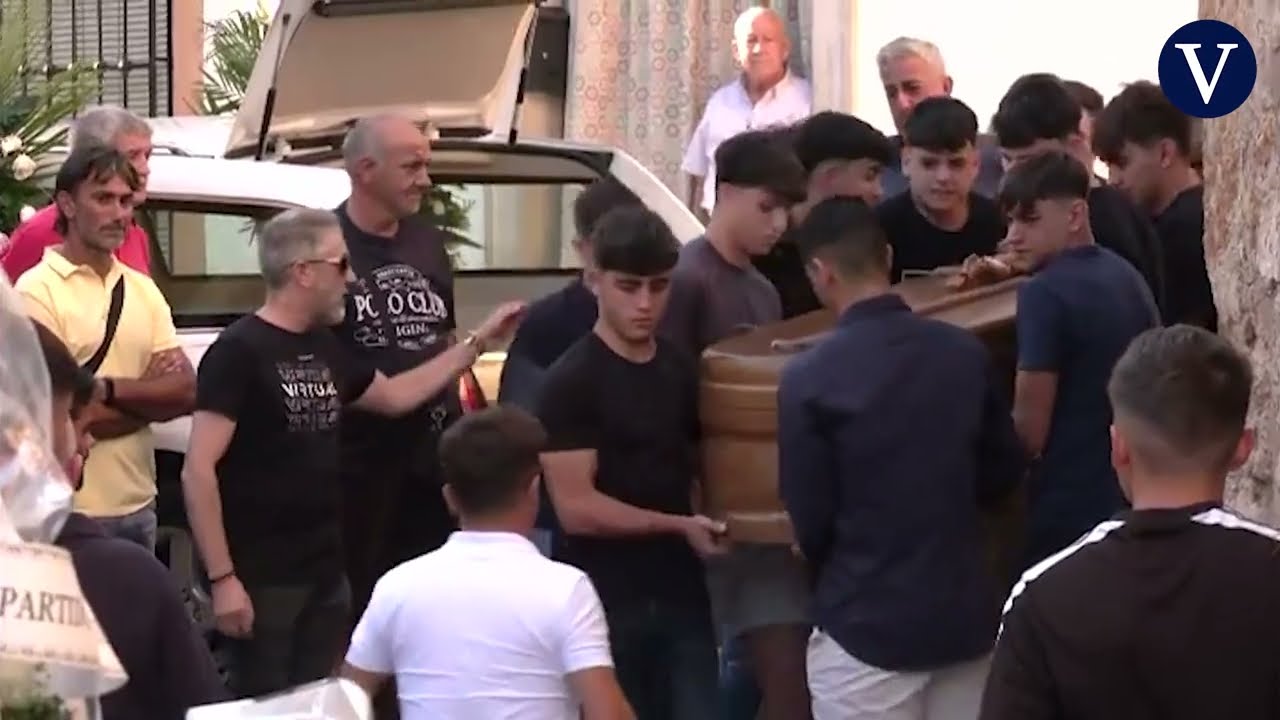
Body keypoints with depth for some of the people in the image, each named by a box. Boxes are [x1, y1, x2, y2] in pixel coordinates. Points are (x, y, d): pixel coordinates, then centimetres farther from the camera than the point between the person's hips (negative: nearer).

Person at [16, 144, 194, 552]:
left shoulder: (143, 290, 11)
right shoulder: (38, 292, -9)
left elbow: (187, 392, 2)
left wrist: (107, 389, -12)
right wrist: (149, 393, -5)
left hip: (138, 505, 7)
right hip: (73, 513, -7)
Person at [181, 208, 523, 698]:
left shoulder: (326, 349, 10)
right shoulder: (239, 352, -14)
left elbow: (394, 396, 28)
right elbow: (198, 471, -18)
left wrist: (476, 343, 26)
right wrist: (222, 578, -22)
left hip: (326, 573, 8)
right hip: (262, 580, -8)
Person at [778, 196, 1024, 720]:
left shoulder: (810, 378, -14)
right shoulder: (965, 352, -1)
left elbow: (809, 519, -8)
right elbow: (1003, 475, 9)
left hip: (865, 623, -4)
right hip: (966, 611, 4)